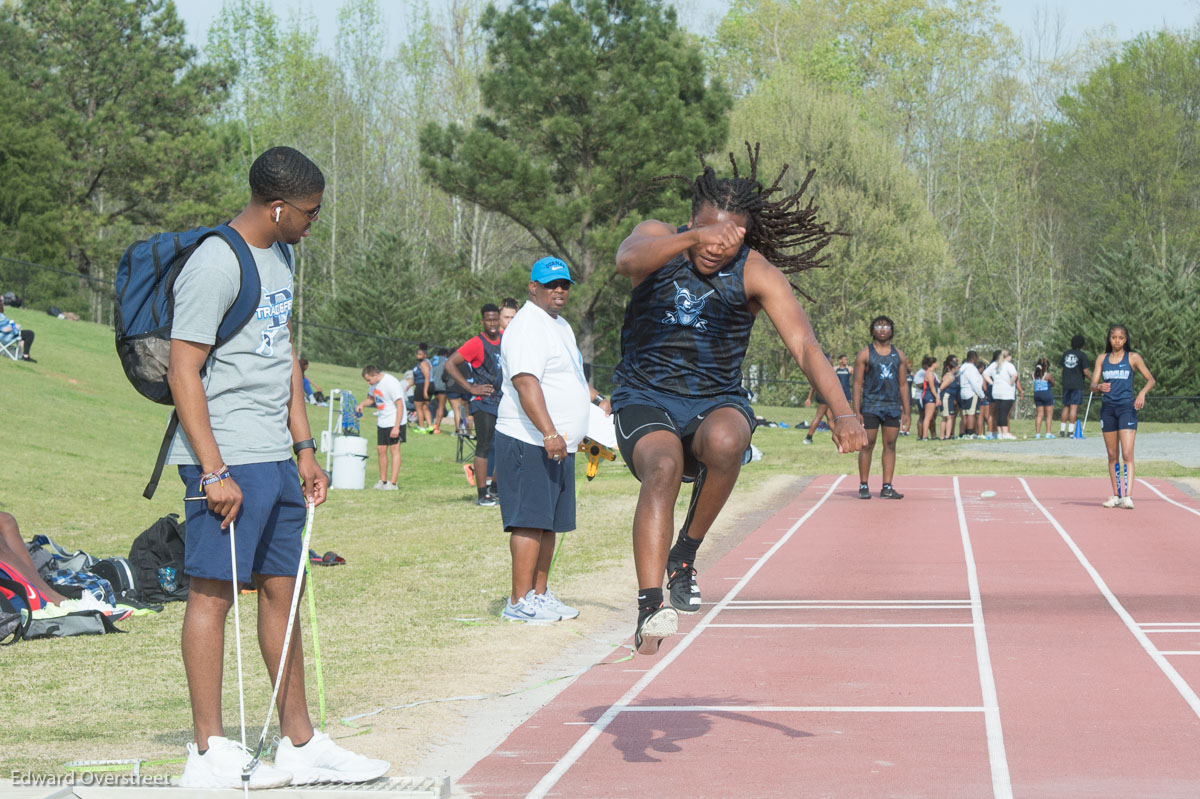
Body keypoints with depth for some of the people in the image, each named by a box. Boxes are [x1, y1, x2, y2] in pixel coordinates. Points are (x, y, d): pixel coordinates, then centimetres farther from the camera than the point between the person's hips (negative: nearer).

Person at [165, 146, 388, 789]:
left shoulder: (280, 257, 17)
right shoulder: (214, 265, -12)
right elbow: (183, 373, -15)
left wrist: (304, 447, 19)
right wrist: (213, 471, -19)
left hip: (275, 458, 9)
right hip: (226, 461, -9)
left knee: (282, 589, 10)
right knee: (213, 590, -4)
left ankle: (299, 743, 16)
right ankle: (209, 752, 0)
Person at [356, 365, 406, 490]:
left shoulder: (391, 383, -20)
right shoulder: (373, 383, 5)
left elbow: (400, 405, -20)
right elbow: (371, 398, 22)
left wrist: (396, 427, -22)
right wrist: (362, 404, -1)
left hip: (395, 422, -8)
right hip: (381, 422, 8)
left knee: (394, 450, -6)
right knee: (381, 450, 7)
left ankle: (392, 483, -6)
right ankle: (383, 481, 16)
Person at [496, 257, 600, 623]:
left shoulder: (560, 326, 21)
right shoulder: (527, 326, -12)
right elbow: (526, 383, -25)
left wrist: (597, 399, 28)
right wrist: (549, 434, -32)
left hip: (559, 444, 10)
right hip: (529, 442, -10)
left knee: (550, 523, 12)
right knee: (530, 520, -12)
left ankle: (540, 594, 19)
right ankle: (520, 601, -11)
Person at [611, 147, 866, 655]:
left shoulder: (755, 272, -5)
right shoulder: (658, 238, -4)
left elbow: (804, 345, -15)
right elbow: (627, 259, -29)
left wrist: (841, 412, -31)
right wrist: (692, 238, -47)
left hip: (716, 402, 1)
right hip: (645, 400, -1)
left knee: (725, 441, -34)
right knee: (663, 466, -32)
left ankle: (684, 556, -11)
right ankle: (650, 609, -40)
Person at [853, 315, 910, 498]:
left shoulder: (899, 355, 12)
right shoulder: (864, 354, 1)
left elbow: (903, 385, 13)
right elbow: (857, 384, -2)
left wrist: (907, 411, 7)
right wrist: (856, 411, -10)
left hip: (893, 406, 3)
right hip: (870, 406, -3)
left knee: (890, 446, 2)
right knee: (867, 445, -3)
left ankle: (887, 488, 4)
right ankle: (863, 486, 5)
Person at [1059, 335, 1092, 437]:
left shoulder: (1066, 353, 10)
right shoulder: (1082, 355, -7)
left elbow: (1062, 368, 12)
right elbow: (1085, 371, -11)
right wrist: (1092, 380, 4)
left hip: (1066, 384, 5)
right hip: (1077, 385, -5)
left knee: (1066, 407, 11)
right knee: (1074, 407, -5)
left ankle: (1062, 430, 11)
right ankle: (1070, 430, -8)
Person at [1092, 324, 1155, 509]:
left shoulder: (1133, 357, 2)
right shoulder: (1102, 359, 10)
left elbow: (1150, 380, 3)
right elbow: (1093, 384, 6)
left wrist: (1142, 393, -17)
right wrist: (1100, 387, -18)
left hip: (1127, 408, -4)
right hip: (1107, 408, 4)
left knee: (1127, 454, -13)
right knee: (1112, 455, 8)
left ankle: (1128, 496, -19)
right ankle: (1116, 495, 16)